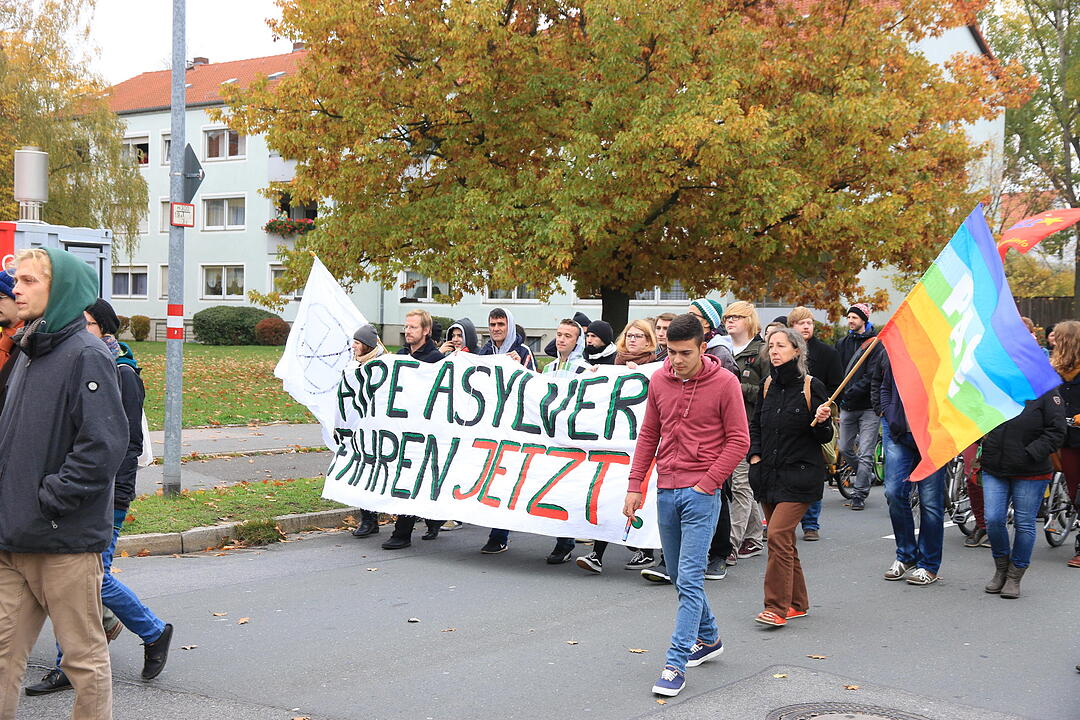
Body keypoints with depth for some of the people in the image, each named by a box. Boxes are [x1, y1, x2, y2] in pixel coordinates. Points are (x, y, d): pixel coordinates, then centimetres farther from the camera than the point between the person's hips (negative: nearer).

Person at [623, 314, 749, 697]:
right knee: (679, 575, 15)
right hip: (666, 491, 6)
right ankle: (708, 639, 35)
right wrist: (635, 485, 7)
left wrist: (706, 484, -11)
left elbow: (738, 440, -6)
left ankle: (676, 663, -6)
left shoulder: (724, 383, -9)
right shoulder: (659, 380, 5)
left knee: (690, 579, -9)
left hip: (701, 493, -6)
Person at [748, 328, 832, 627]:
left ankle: (777, 607, -9)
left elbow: (825, 437, -4)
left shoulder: (811, 386, -7)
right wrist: (755, 455, 8)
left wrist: (821, 422, -25)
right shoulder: (768, 385, 8)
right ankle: (797, 602, 23)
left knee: (778, 535, -14)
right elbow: (755, 425, 21)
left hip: (800, 474, -6)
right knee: (784, 538, 11)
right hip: (768, 474, 6)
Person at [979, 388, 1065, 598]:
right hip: (994, 470, 3)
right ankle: (1001, 569, 22)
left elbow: (1056, 431, -9)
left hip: (1030, 474, -3)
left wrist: (1031, 454, -16)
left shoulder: (1046, 392, -6)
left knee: (1024, 524, 5)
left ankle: (1014, 577, 20)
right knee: (993, 520, -2)